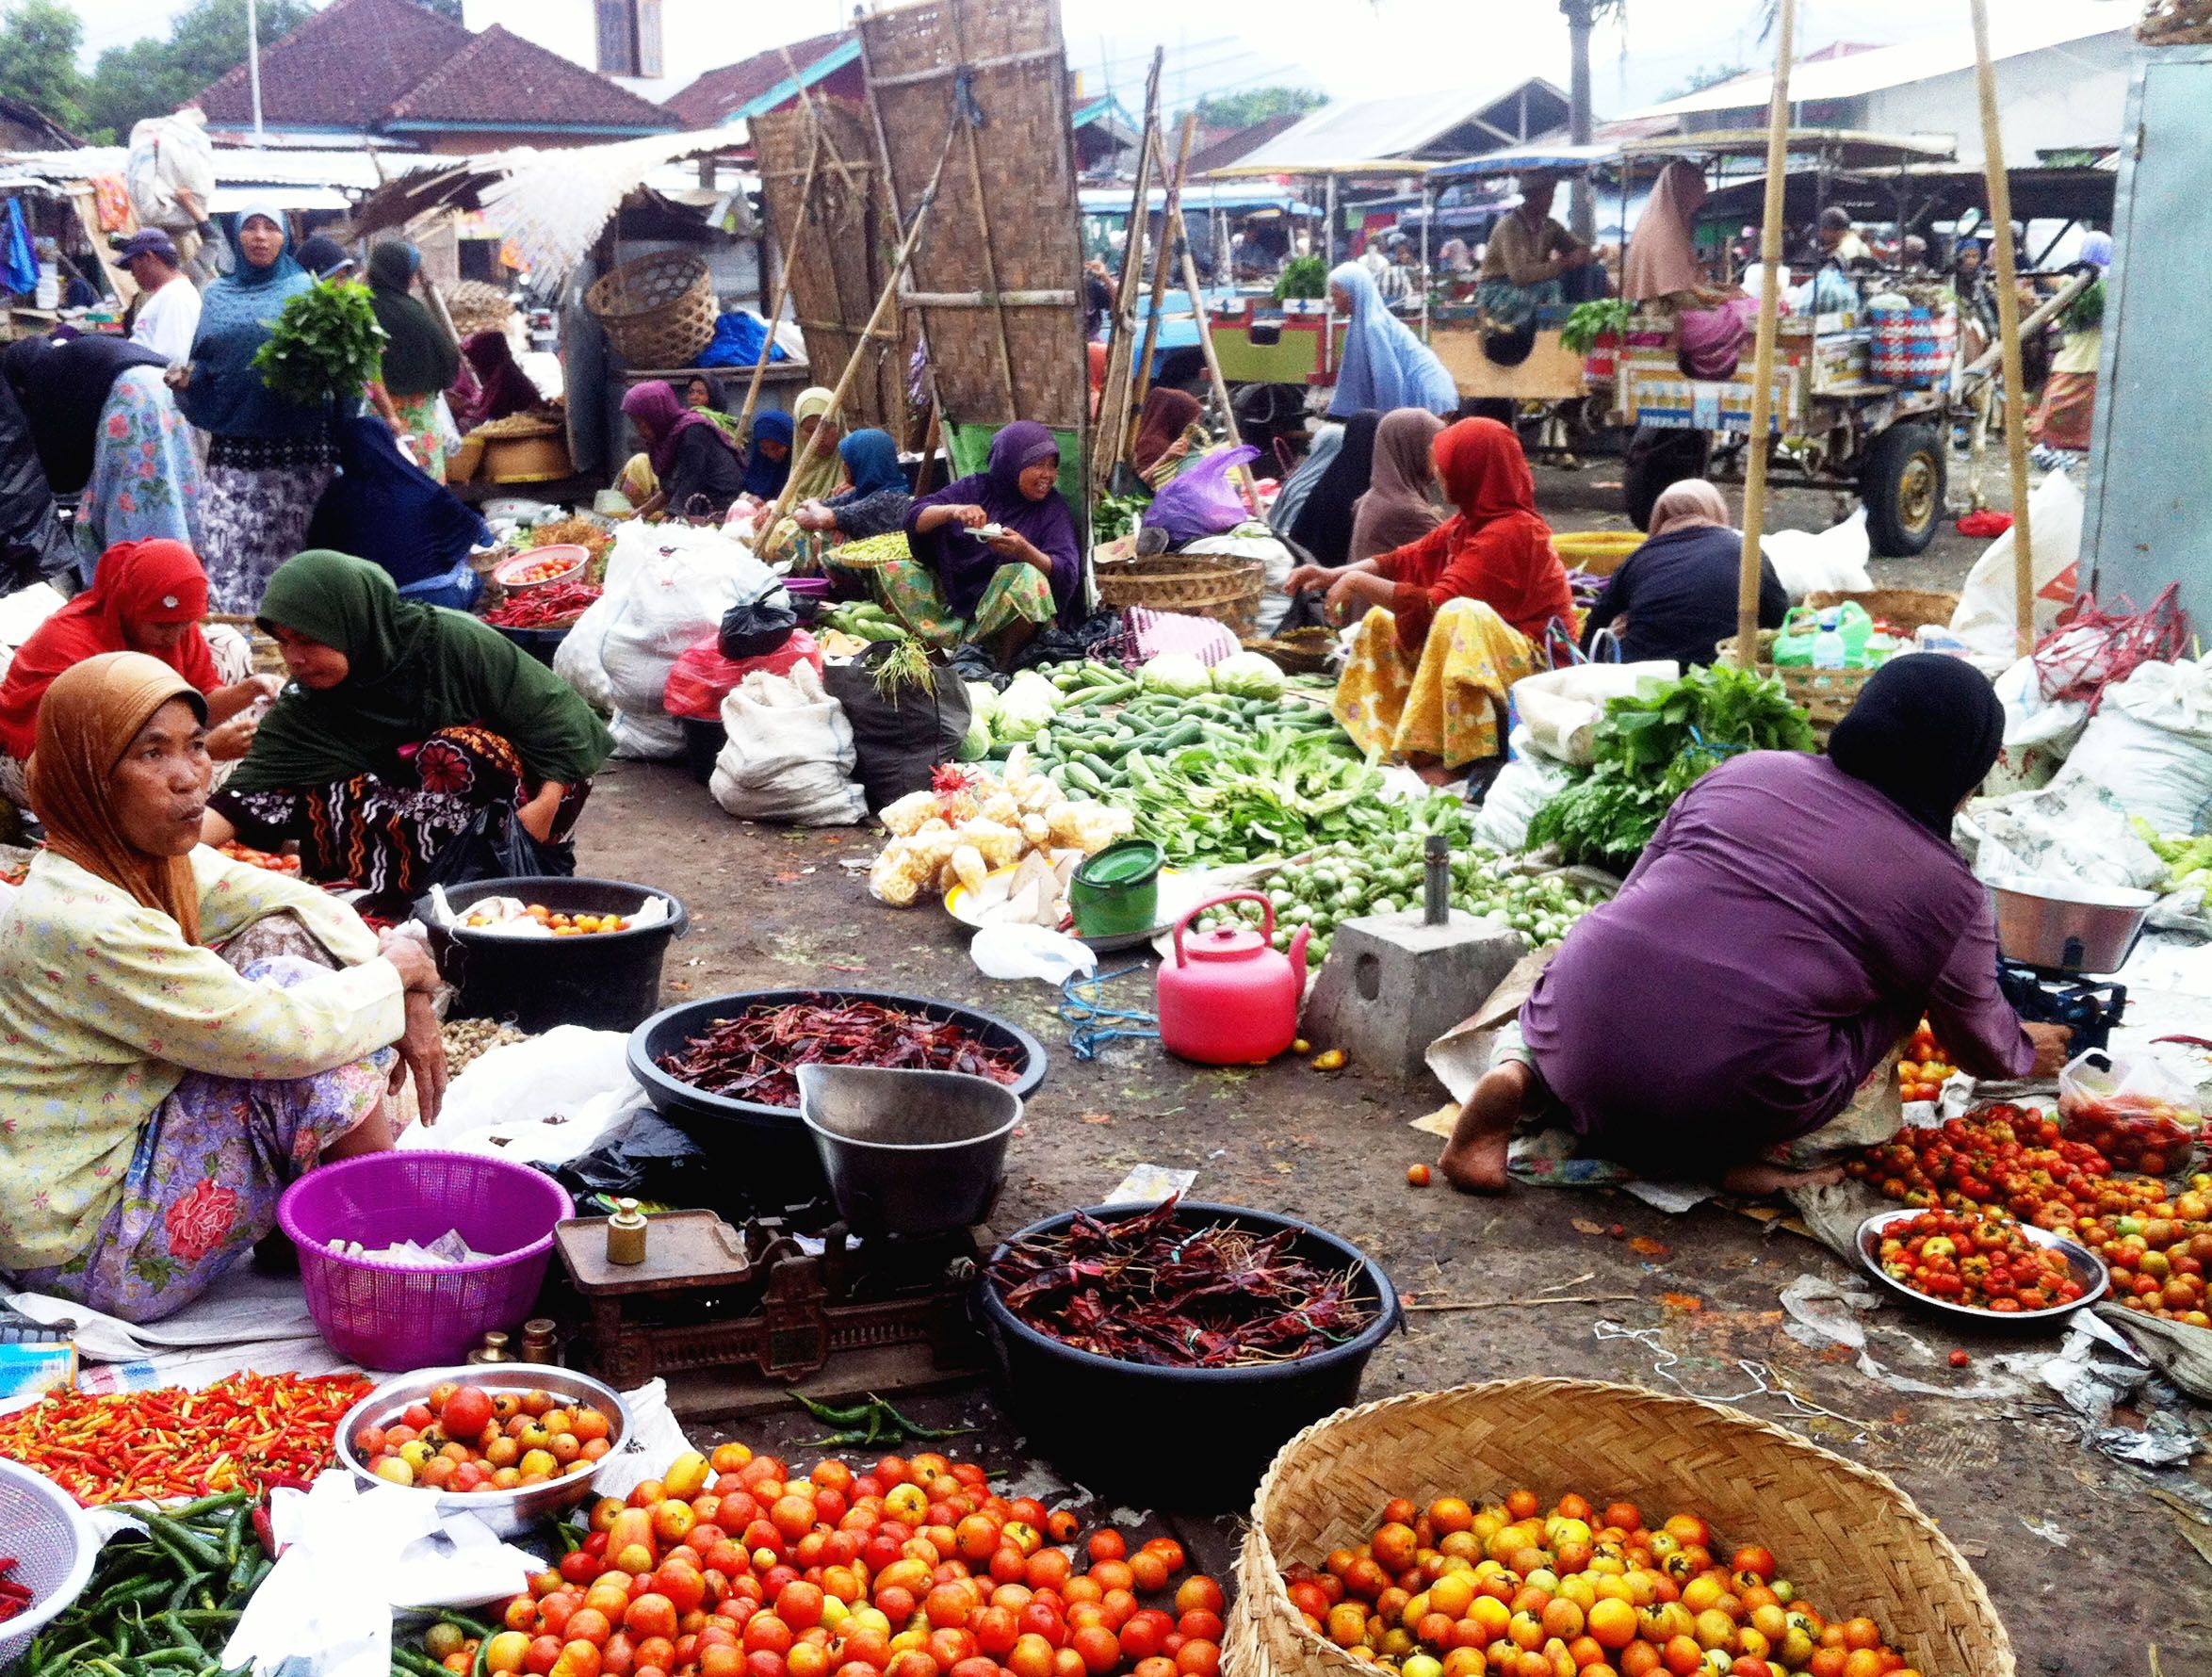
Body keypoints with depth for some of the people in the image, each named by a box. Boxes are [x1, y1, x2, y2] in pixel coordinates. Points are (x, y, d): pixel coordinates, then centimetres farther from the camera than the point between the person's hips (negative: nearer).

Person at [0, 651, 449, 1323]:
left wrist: (410, 1001, -9)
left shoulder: (152, 860, -1)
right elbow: (278, 1036, -28)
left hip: (123, 1143, 9)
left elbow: (299, 904, 6)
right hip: (83, 1252, -9)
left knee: (282, 939, 2)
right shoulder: (82, 921, -29)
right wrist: (397, 971, -12)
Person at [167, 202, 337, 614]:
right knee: (225, 552, -6)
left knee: (286, 549, -3)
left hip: (296, 445, -2)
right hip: (234, 444, 2)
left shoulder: (304, 289, 9)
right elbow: (203, 360, 19)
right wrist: (185, 378, -2)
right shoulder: (218, 295, 17)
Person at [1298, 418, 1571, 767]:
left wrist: (1358, 582, -20)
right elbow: (1407, 560, 10)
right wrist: (1333, 575, 0)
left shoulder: (1511, 533, -23)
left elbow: (1435, 606, -29)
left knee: (1461, 615, -37)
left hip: (1534, 662, -10)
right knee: (1382, 620, 10)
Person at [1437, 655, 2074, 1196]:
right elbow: (1979, 1046, 18)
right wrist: (2028, 1052, 41)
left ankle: (1518, 1074, 3)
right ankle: (1743, 1159, 3)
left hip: (1577, 1048, 2)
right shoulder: (1950, 893, 3)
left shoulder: (1745, 771, 10)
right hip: (1723, 1117, -2)